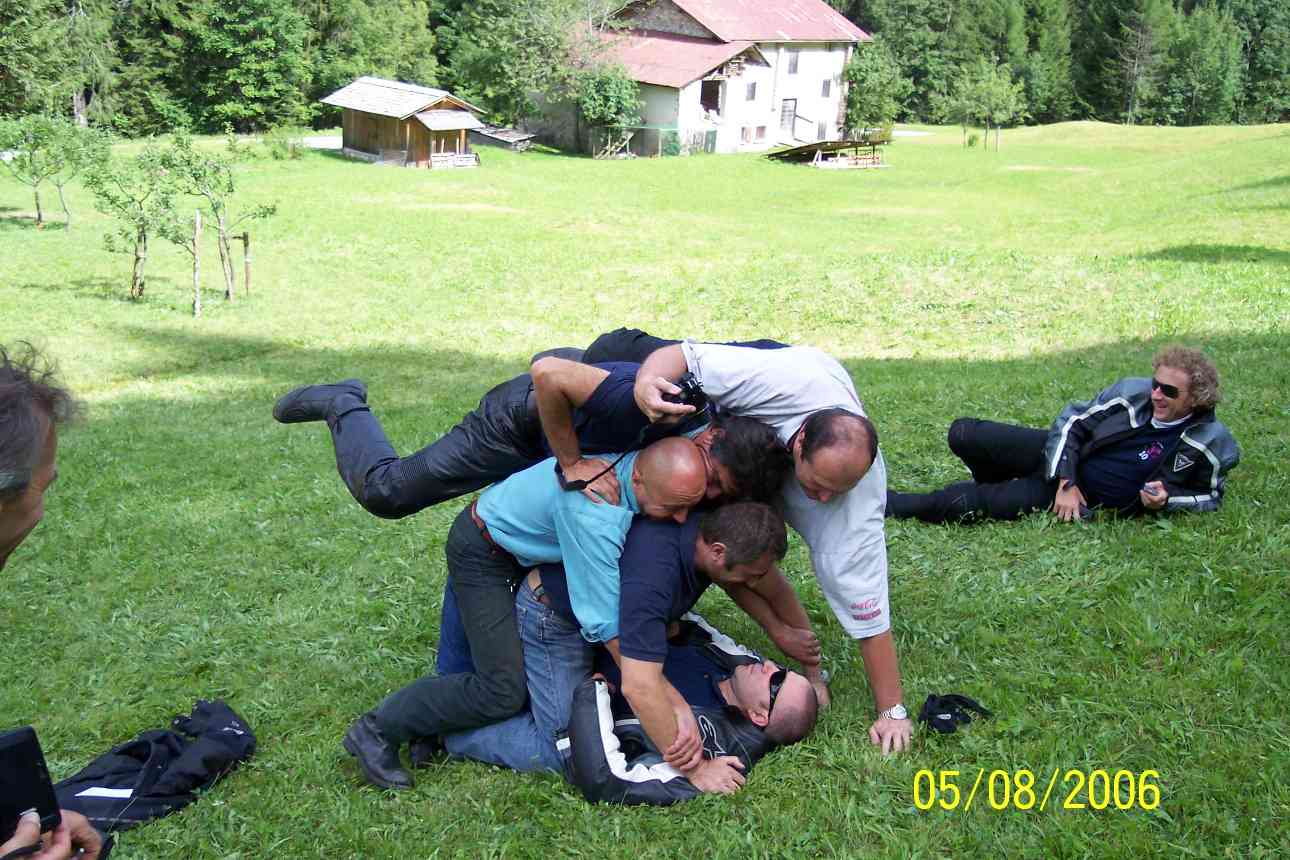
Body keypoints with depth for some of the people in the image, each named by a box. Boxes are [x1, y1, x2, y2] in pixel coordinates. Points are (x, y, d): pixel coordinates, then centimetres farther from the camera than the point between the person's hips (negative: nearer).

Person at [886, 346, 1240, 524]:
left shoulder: (1211, 444, -16)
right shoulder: (1134, 391, -11)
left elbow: (1209, 495, 3)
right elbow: (1072, 420, -4)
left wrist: (1167, 500, -19)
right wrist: (1066, 484, -14)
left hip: (1089, 497, -4)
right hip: (1062, 460, 4)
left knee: (962, 503, -20)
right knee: (963, 434, -8)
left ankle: (891, 505, -1)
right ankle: (1001, 486, 21)